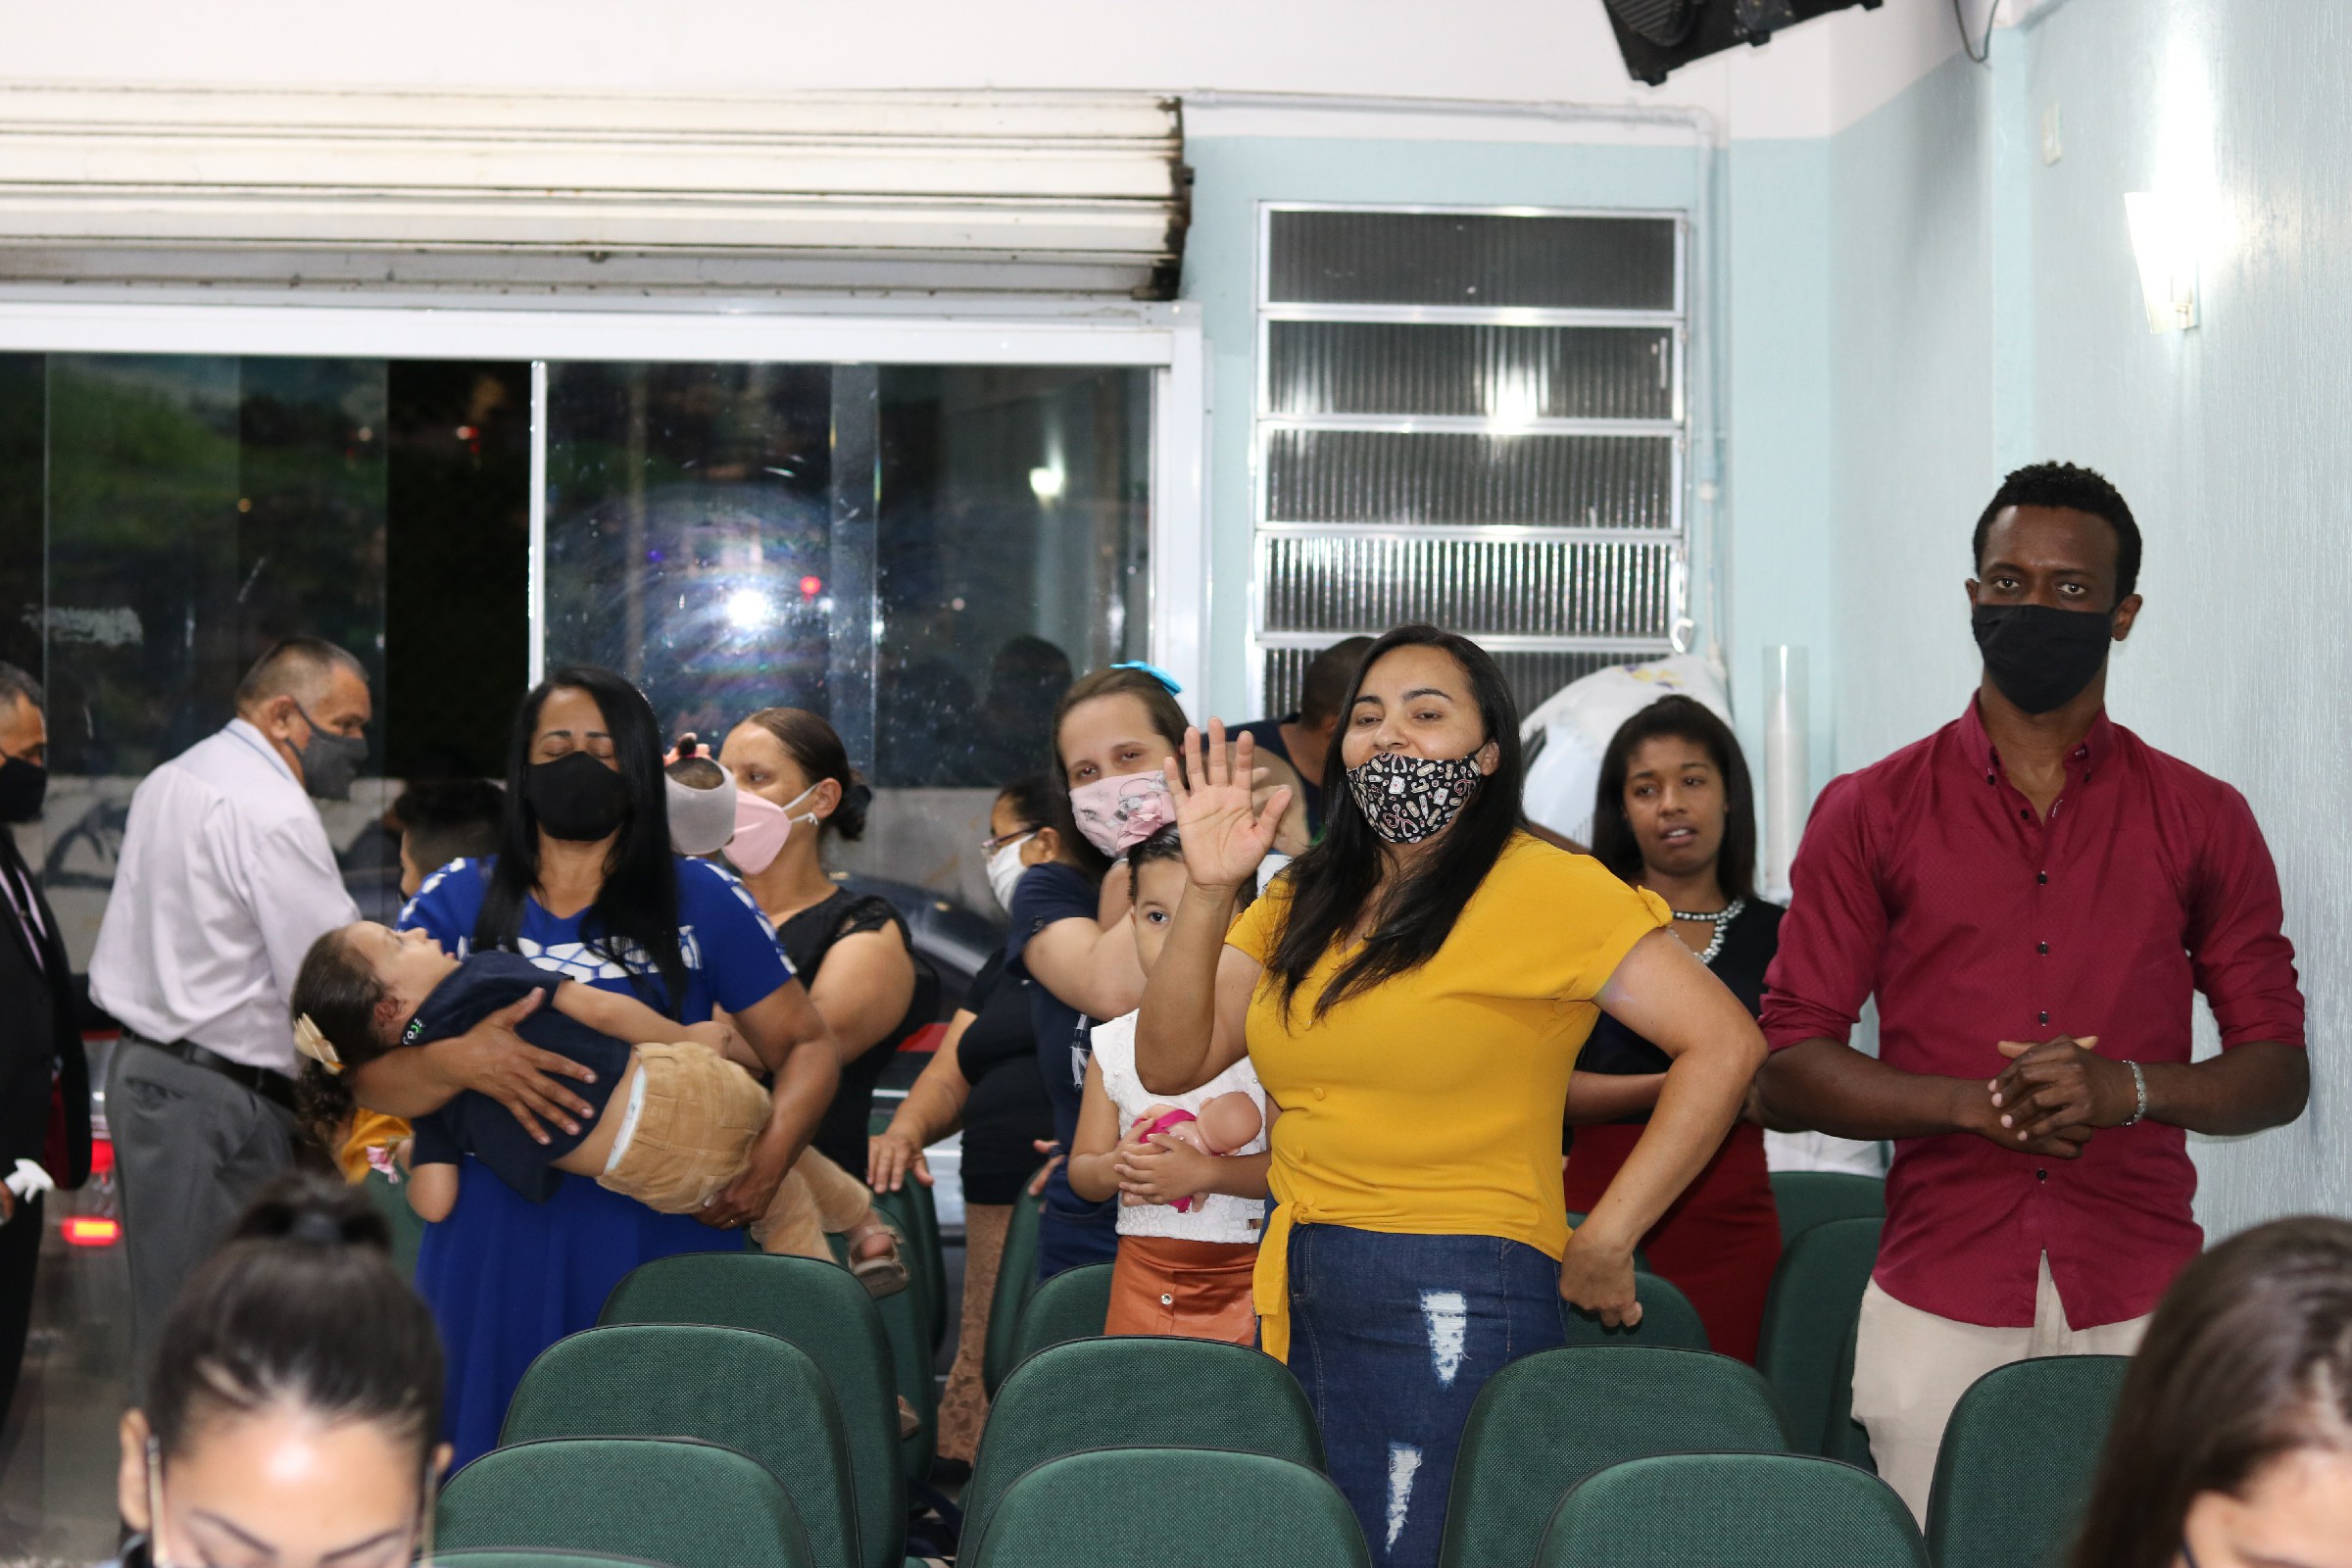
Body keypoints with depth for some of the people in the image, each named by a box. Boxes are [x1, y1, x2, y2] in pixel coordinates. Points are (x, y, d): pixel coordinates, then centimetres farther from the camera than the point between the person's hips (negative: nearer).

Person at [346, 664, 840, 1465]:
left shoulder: (702, 901, 9)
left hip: (664, 1237, 0)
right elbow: (368, 1075, 2)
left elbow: (807, 1043, 10)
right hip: (500, 1245, 1)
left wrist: (769, 1161, -8)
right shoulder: (456, 902, 10)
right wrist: (459, 1063, -19)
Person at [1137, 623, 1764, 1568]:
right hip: (1298, 1303, 7)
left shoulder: (1544, 889, -7)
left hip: (1457, 1310, -6)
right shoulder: (1303, 904, 14)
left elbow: (1724, 1045, -13)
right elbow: (1169, 1063, 8)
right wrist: (1208, 893, -4)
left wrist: (1603, 1245, -11)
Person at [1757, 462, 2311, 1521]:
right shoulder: (1872, 814, 7)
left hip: (2141, 1311, 1)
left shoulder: (2201, 821, 10)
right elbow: (1787, 1068, 3)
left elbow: (2278, 1073, 9)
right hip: (1940, 1305, -1)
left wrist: (2125, 1090, -11)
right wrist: (1982, 1103, -12)